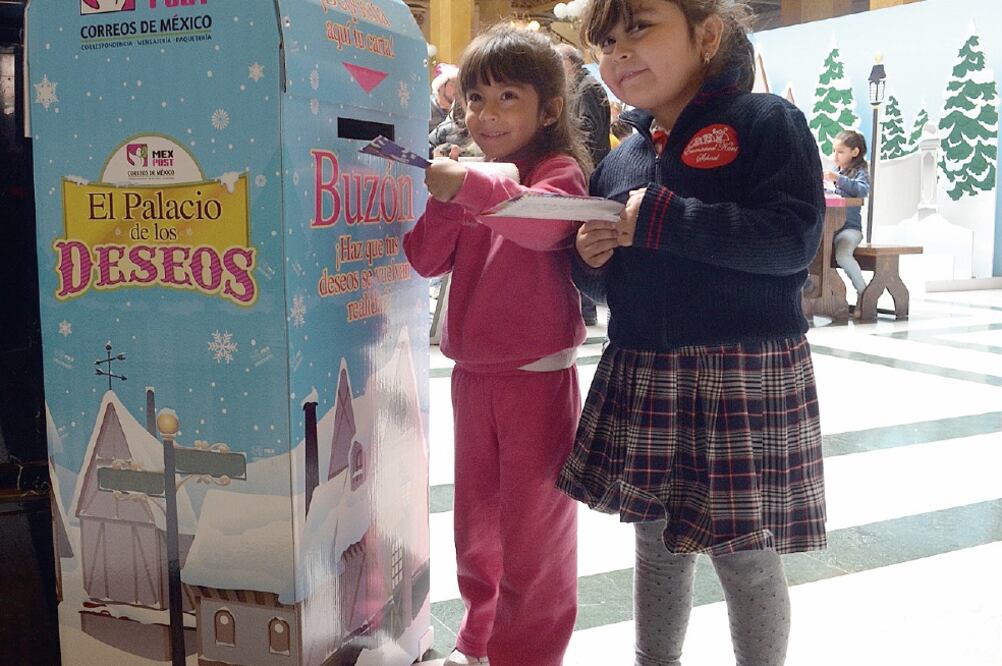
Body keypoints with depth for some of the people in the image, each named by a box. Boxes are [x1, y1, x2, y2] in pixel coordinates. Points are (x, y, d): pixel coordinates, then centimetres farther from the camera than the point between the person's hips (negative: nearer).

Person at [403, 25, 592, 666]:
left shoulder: (559, 170, -9)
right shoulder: (471, 177, 11)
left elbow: (544, 221, -32)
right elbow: (427, 260, 2)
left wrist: (468, 187, -45)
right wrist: (446, 194, -13)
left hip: (537, 373, -7)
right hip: (473, 372, 7)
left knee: (533, 522, 4)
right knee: (476, 516, 18)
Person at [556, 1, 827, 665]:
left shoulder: (767, 121, -5)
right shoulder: (620, 161, 12)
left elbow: (795, 237, -19)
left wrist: (662, 218, -21)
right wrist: (592, 259, -4)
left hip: (746, 377, -5)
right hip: (642, 377, 6)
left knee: (744, 551, 3)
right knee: (657, 537, 16)